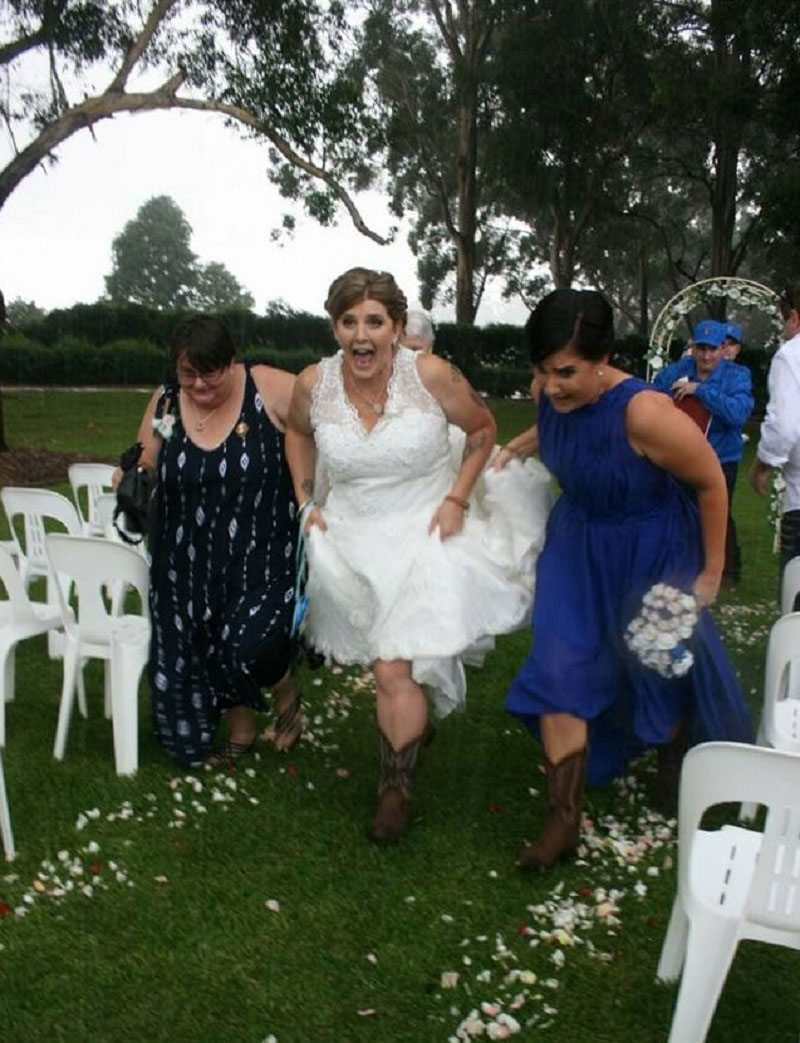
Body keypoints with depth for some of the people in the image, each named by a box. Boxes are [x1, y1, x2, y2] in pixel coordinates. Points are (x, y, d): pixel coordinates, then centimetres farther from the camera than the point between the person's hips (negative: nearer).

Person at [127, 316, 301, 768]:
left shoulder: (269, 388, -15)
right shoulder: (165, 403, -2)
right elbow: (143, 469, 9)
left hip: (261, 556, -5)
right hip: (192, 560, 5)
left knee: (248, 645, -13)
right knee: (206, 647, 15)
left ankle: (288, 694, 24)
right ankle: (241, 729, 43)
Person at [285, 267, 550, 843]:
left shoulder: (431, 374, -17)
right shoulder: (313, 384, -8)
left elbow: (483, 429, 1)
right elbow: (297, 432, 16)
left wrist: (457, 499, -6)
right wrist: (307, 503, 8)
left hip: (424, 536, -3)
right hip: (349, 539, 3)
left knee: (393, 670, -10)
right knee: (391, 663, 15)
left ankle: (397, 786, 14)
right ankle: (415, 721, 48)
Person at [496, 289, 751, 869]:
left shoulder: (644, 413, -33)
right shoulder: (553, 392, -15)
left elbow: (711, 483, -18)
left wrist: (712, 572, -10)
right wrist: (516, 448, -4)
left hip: (651, 552, -4)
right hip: (576, 544, 5)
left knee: (663, 667, 15)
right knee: (560, 670, -3)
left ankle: (677, 759, 49)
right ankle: (564, 820, 9)